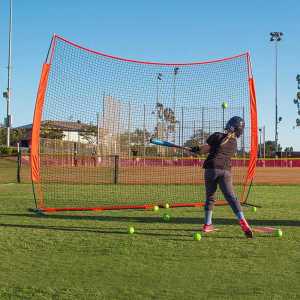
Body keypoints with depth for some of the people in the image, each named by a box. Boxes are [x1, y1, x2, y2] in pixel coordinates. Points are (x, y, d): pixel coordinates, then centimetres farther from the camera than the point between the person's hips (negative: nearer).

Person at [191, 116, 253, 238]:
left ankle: (207, 224, 20)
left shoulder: (217, 135, 5)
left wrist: (196, 149, 18)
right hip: (225, 171, 1)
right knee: (231, 197, -8)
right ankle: (242, 221, -26)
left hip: (211, 168, -1)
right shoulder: (234, 144, 18)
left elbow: (205, 148, -2)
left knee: (210, 197, 12)